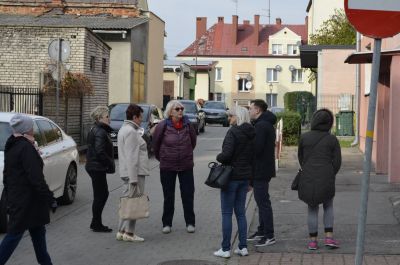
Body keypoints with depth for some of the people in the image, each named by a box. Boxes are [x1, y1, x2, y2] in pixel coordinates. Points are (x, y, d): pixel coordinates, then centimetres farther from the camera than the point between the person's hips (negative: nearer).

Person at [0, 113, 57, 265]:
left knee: (38, 231, 18)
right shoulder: (26, 148, -20)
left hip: (15, 198, 9)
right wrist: (50, 199, -19)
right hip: (26, 200, -9)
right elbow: (36, 179, -23)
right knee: (15, 233, -2)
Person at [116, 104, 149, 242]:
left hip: (126, 172, 10)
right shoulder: (131, 131, -15)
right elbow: (132, 157, -21)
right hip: (134, 172, -10)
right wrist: (133, 179, -22)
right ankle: (129, 233, -3)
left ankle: (122, 231, 18)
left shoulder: (124, 129, 18)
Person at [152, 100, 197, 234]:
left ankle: (190, 223, 16)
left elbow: (193, 141, 13)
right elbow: (155, 143, 4)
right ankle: (167, 224, 19)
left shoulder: (187, 125, -4)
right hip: (167, 167, -1)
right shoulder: (163, 126, -10)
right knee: (168, 196, 9)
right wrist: (161, 158, 14)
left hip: (186, 166, 1)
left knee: (188, 195, 4)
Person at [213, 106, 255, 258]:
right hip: (245, 176, 7)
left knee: (227, 213, 0)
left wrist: (218, 158, -2)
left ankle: (225, 249, 3)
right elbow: (252, 156, 13)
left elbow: (226, 154, -25)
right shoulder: (251, 134, 8)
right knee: (240, 213, 14)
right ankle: (243, 247, 14)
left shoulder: (233, 132, -15)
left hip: (231, 176, -7)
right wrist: (249, 180, 18)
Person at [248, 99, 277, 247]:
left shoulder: (261, 126, -18)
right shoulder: (267, 124, 16)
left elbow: (256, 148, -25)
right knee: (262, 201, 17)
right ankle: (262, 231, 26)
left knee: (263, 202, -6)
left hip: (260, 170, -11)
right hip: (263, 169, 11)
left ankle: (269, 236, -3)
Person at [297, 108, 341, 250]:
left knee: (312, 209, 14)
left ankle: (313, 241, 13)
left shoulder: (304, 137, 0)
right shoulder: (332, 139, -3)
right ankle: (329, 237, 10)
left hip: (308, 179, 1)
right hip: (326, 178, -1)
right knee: (328, 207, 20)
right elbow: (337, 161, -2)